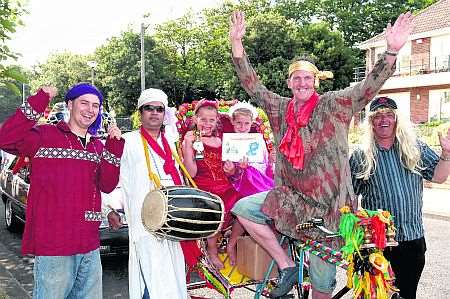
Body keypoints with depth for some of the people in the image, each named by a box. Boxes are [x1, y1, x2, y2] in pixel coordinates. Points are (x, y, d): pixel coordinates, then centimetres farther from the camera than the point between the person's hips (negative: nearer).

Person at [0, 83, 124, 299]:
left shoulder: (97, 146, 14)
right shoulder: (44, 135, -3)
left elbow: (107, 186, 4)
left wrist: (114, 147, -5)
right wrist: (38, 102, -21)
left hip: (90, 246, 6)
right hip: (53, 246, -6)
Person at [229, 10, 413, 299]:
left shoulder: (334, 106, -5)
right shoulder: (281, 109, 4)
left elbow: (369, 86, -16)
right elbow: (252, 85, 2)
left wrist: (392, 51, -31)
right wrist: (237, 42, -6)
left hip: (326, 204, -3)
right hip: (288, 197, 4)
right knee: (242, 208, -9)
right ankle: (287, 266, 2)